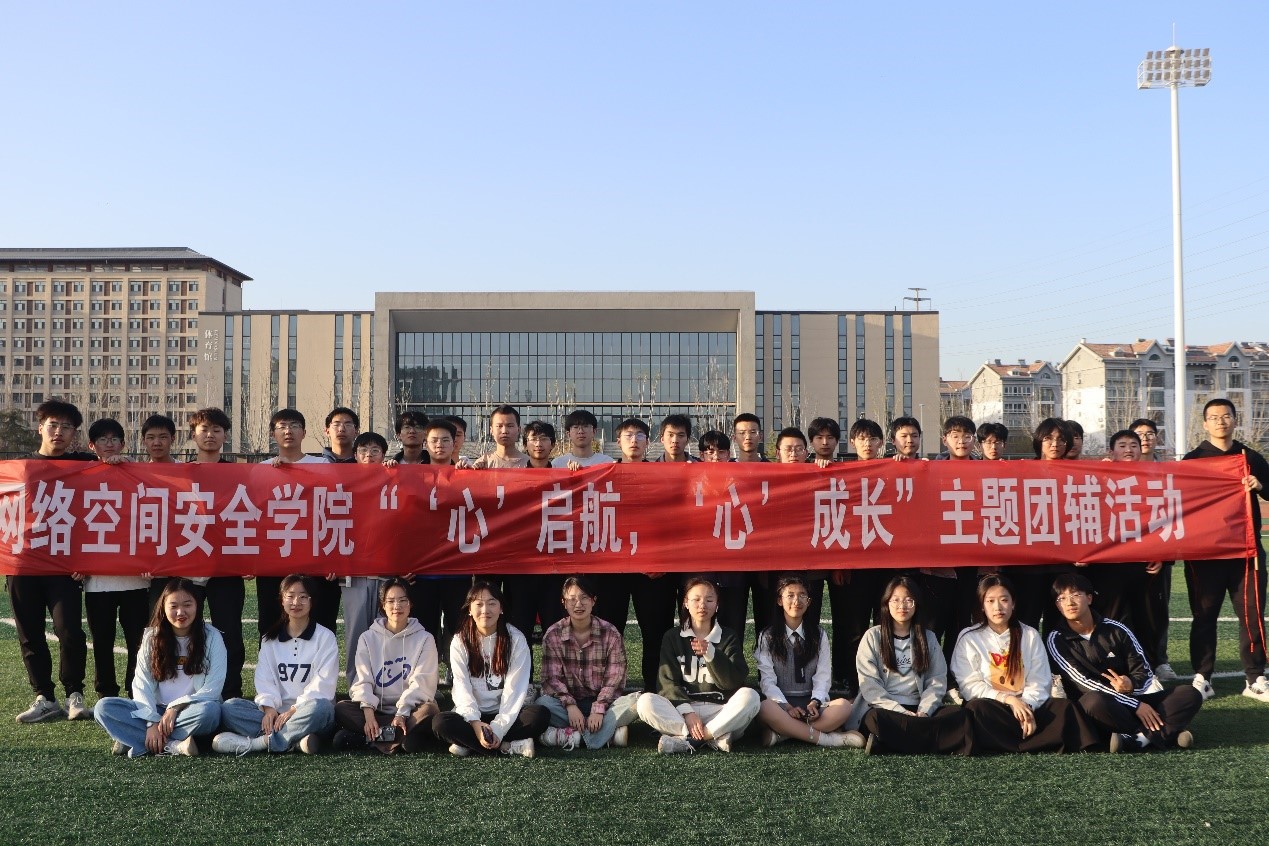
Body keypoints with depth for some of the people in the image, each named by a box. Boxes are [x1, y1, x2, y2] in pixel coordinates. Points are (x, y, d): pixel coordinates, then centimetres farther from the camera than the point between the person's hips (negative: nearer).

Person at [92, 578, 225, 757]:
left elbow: (213, 688, -9)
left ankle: (135, 739, -24)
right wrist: (152, 721, -17)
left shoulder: (211, 637, -4)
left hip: (191, 711, -3)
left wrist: (175, 708, -18)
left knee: (209, 710, -37)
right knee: (103, 707, -19)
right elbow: (142, 683, -3)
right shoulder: (152, 637, 4)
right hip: (157, 710, 3)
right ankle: (174, 745, -31)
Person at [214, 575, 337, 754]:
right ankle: (295, 741, -32)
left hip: (308, 713, -4)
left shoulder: (325, 637, 2)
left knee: (320, 707, -38)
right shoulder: (270, 639, 14)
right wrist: (269, 708, -15)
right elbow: (264, 679, 3)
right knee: (229, 707, -20)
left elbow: (323, 682, -8)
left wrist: (294, 710, -18)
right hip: (276, 713, 4)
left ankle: (252, 743, -31)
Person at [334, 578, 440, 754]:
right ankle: (400, 737, -27)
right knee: (341, 709, -26)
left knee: (429, 710, -34)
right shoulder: (368, 638, 8)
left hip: (410, 709, -1)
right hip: (377, 710, 1)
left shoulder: (424, 639, 3)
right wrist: (368, 712, -20)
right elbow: (362, 680, -2)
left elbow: (421, 682, -6)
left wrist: (402, 713, -20)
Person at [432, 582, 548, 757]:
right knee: (440, 722, -30)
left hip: (507, 713, -1)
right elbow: (462, 688, -10)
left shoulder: (516, 639, -5)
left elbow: (515, 689, -11)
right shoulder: (460, 642, -2)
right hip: (472, 714, 1)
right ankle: (511, 746, -26)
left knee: (540, 715, -30)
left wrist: (498, 728, -23)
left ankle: (468, 744, -23)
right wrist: (476, 724, -27)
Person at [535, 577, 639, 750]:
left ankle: (571, 735, -32)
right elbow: (552, 678, -7)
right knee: (542, 703, -32)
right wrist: (570, 705, -24)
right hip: (568, 702, 0)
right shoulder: (553, 635, -1)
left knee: (635, 701, -28)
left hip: (603, 702, 0)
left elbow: (614, 679, -7)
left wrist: (599, 709, -23)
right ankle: (610, 732, -30)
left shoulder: (610, 634, -3)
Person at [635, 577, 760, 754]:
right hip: (680, 708, 0)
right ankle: (716, 737, -30)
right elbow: (668, 681, -1)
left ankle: (687, 740, -28)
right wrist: (686, 712, -18)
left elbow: (734, 682, -3)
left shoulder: (729, 638, 10)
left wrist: (710, 654, -19)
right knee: (645, 702, -27)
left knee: (749, 696, -29)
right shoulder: (672, 637, 10)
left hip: (721, 711, 0)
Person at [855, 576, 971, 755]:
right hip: (884, 709, -3)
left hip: (919, 710, 3)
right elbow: (869, 685, -4)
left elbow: (937, 681, 6)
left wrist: (924, 712, -12)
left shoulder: (928, 638, 15)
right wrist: (901, 712, -15)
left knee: (960, 715, -26)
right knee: (876, 719, -39)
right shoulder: (873, 636, 5)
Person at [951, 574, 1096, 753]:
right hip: (992, 709, -2)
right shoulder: (969, 638, 4)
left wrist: (1028, 707, -17)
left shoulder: (1030, 635, 12)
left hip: (1028, 706, 2)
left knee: (1063, 707, -25)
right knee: (977, 708, -36)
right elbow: (969, 685, -5)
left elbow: (1039, 682, 4)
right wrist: (1009, 699, -17)